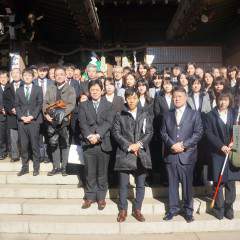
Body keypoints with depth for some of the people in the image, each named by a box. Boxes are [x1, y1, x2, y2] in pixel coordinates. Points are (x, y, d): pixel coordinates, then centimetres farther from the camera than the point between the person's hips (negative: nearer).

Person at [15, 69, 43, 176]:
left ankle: (36, 167, 9)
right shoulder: (19, 90, 15)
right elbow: (17, 105, 9)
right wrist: (21, 117, -7)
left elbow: (39, 104, -1)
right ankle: (24, 167, 13)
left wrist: (32, 116, -12)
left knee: (35, 145, 0)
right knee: (23, 145, 4)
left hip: (34, 121, -3)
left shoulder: (38, 89, 6)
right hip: (22, 121, 3)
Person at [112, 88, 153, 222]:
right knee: (124, 184, 5)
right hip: (124, 153, -1)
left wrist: (139, 144, -11)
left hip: (141, 154, 2)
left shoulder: (145, 115, 10)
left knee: (141, 184, 7)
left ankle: (137, 209, 21)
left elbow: (149, 132, 4)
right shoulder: (120, 115, 5)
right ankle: (123, 210, 19)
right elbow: (116, 133, -2)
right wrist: (128, 146, -12)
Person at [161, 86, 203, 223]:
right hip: (171, 155, 3)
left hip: (187, 155, -2)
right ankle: (173, 208, 21)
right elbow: (163, 133, 7)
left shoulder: (195, 114, 4)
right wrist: (172, 145, -10)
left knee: (187, 184, 4)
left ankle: (188, 210, 19)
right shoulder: (168, 116, 14)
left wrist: (183, 145, -14)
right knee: (172, 183, 9)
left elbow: (198, 133, -4)